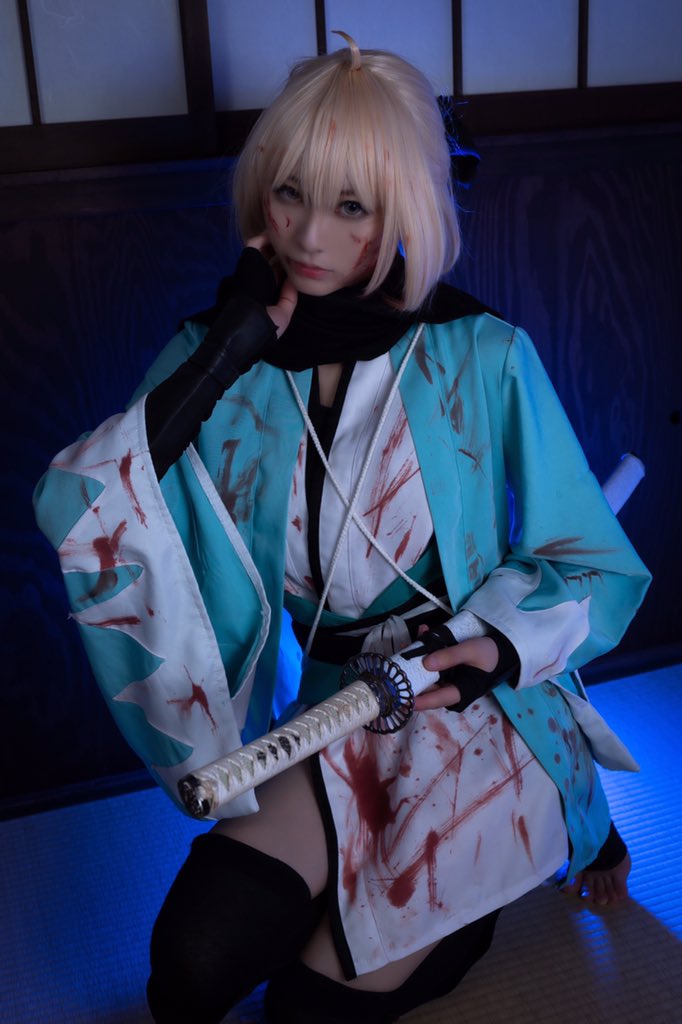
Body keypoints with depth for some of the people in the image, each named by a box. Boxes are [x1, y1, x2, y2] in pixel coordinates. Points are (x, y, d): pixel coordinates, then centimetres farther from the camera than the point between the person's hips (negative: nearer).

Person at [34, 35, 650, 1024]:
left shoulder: (484, 358, -9)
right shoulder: (232, 364, -1)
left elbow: (599, 568, -2)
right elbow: (76, 514, -14)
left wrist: (497, 645, -22)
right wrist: (221, 356, -18)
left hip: (484, 724, -3)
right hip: (333, 728, 3)